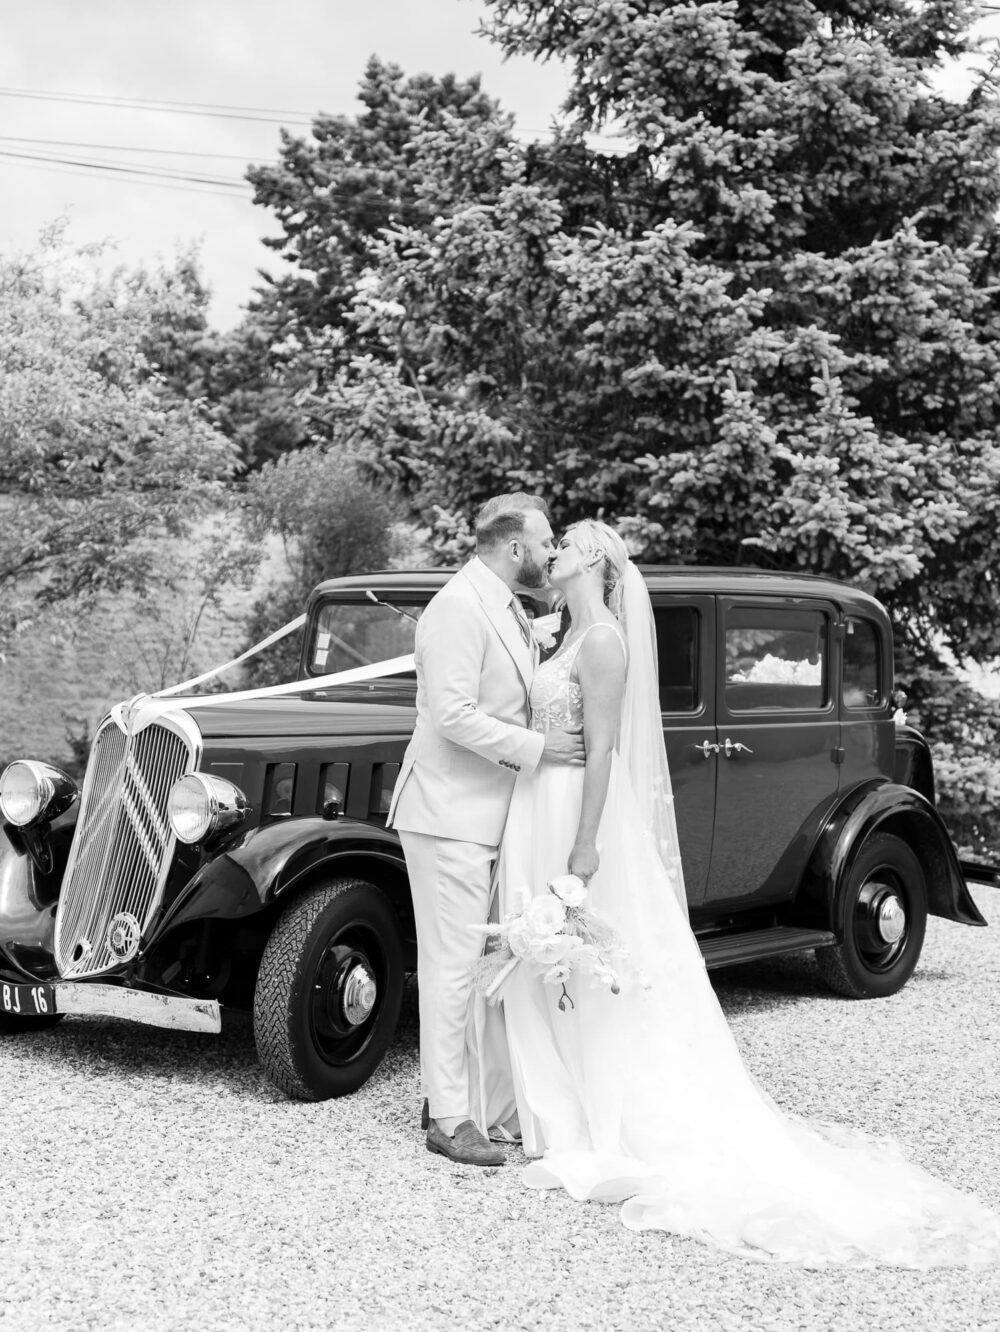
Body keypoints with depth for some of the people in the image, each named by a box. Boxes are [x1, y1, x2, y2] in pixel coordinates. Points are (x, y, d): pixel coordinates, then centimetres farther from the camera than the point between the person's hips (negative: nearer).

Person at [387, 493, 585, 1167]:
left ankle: (505, 1101, 21)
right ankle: (449, 1119, 5)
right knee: (452, 967, -3)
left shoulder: (511, 611, 16)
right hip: (450, 815, -9)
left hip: (497, 815, 10)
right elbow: (454, 715, -22)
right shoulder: (458, 609, -15)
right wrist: (537, 747, -19)